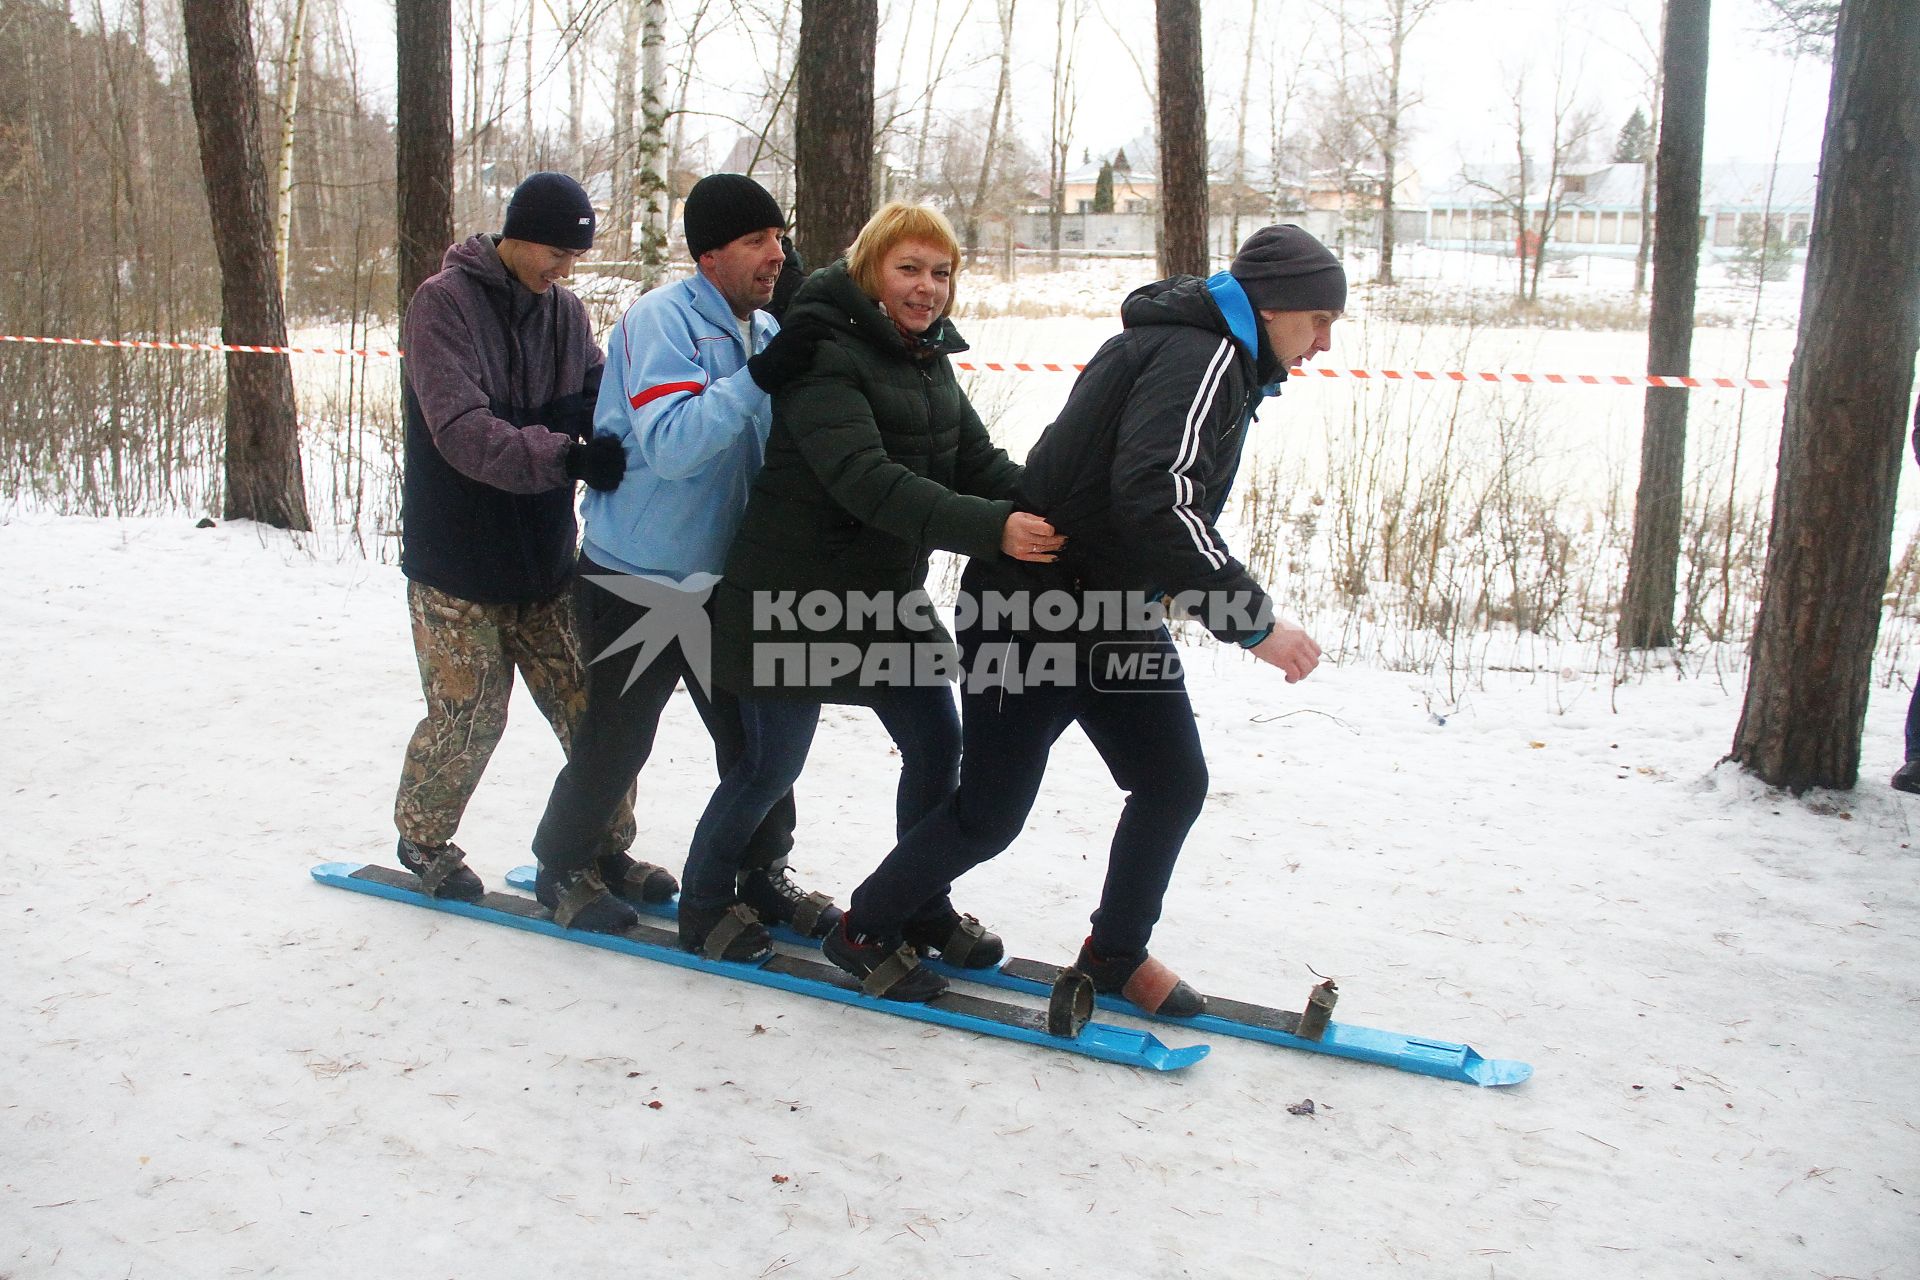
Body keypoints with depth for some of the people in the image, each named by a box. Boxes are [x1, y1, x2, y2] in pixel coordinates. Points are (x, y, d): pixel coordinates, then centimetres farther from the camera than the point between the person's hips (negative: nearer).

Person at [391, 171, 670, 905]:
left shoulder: (562, 309, 6)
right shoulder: (445, 303, -12)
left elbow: (598, 400, 1)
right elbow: (461, 431, -24)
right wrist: (566, 455, -36)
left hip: (543, 556, 5)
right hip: (457, 562, -5)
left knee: (592, 709, 5)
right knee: (469, 717, 3)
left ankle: (604, 846, 22)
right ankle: (423, 839, 29)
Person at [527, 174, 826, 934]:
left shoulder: (765, 331, 6)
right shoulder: (660, 320, -17)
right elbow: (671, 445, -30)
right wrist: (759, 379, -36)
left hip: (725, 580, 6)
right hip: (636, 584, -6)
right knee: (615, 742, 7)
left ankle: (763, 874, 26)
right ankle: (561, 868, 28)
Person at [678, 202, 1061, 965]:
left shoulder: (928, 359, 9)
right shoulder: (824, 355, -19)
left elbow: (978, 462, 4)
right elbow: (867, 481, -31)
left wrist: (1053, 513, -16)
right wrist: (990, 529, -40)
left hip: (888, 595, 8)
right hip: (795, 596, -8)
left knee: (936, 745, 7)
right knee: (774, 763, 4)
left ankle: (922, 906, 27)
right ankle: (703, 903, 28)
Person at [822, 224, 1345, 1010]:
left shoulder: (1211, 356, 13)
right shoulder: (1199, 355, -20)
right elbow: (1155, 499, -34)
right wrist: (1253, 621, -32)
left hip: (1116, 613, 10)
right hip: (1036, 613, -10)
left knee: (1175, 783, 8)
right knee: (991, 813, 0)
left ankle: (1115, 953, 26)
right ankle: (865, 930, 22)